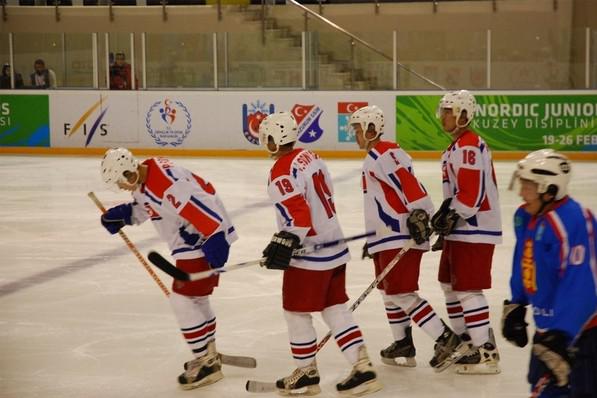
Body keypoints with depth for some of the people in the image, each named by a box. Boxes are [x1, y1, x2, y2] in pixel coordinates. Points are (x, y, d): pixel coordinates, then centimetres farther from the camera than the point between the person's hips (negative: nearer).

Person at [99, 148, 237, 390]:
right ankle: (208, 354, 37)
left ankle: (207, 363, 2)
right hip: (191, 243, 11)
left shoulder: (169, 185, -30)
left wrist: (216, 243, -32)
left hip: (205, 241, -11)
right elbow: (144, 204, 18)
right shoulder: (144, 175, 0)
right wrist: (122, 215, 3)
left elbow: (208, 215, -32)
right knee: (195, 299, 21)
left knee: (183, 300, -8)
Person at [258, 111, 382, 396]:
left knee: (296, 313, 7)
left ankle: (307, 373, 18)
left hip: (310, 255, -9)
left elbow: (298, 214, -28)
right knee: (335, 308, 13)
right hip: (335, 245, 9)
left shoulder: (281, 173, -19)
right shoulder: (310, 157, 7)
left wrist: (284, 242, -29)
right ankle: (363, 368, 9)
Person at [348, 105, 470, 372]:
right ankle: (403, 346, 27)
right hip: (387, 239, 11)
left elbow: (409, 183, -26)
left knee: (401, 294, -12)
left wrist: (418, 214, -33)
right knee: (389, 292, 17)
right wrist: (373, 238, 28)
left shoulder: (385, 154, -13)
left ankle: (448, 341, -13)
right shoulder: (373, 158, 20)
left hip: (400, 237, -11)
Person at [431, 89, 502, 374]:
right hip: (461, 230, 11)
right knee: (450, 284, 18)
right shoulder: (458, 145, 18)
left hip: (475, 230, -11)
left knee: (467, 288, -10)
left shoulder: (468, 146, -17)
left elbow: (473, 191, -26)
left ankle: (486, 353, -8)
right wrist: (446, 215, 19)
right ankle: (465, 338, 27)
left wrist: (452, 215, -25)